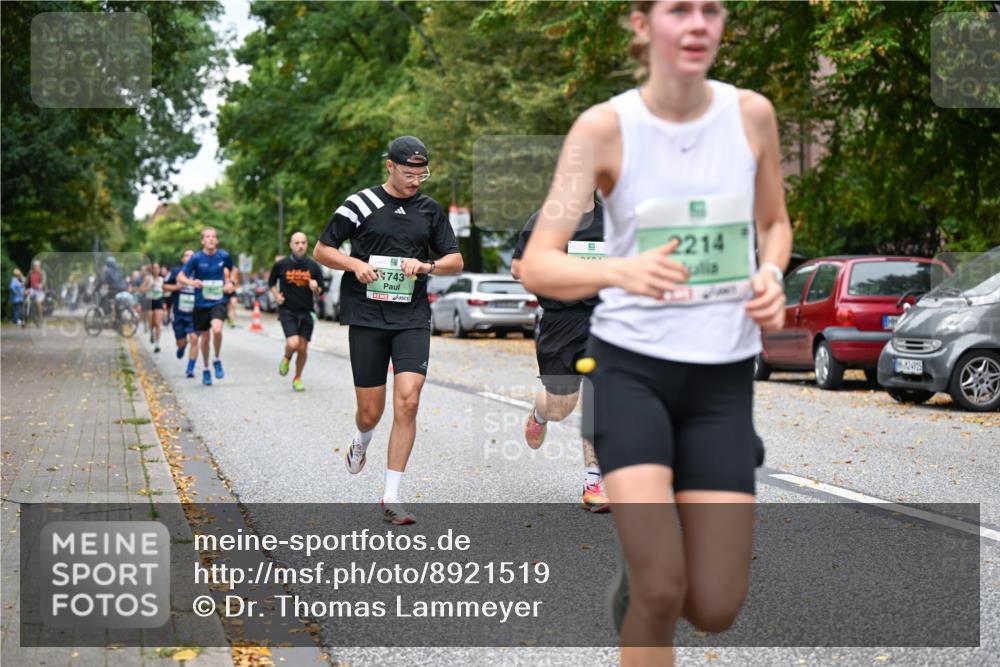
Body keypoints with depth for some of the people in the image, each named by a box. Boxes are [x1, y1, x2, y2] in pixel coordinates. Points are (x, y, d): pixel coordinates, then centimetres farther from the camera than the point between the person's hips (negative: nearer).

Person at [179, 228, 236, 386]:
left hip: (218, 301, -1)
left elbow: (229, 270, 19)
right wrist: (191, 282, -28)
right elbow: (180, 277, -8)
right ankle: (206, 370, 30)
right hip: (201, 303, 1)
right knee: (205, 337, 9)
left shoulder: (224, 256, -3)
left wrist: (229, 283, 0)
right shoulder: (196, 258, -8)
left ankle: (217, 360, -1)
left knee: (217, 329, -26)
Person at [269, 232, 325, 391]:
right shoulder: (281, 264, -3)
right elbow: (271, 283, 12)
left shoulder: (313, 266, 1)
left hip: (306, 312, 2)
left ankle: (297, 378, 25)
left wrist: (315, 288, -14)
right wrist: (276, 295, -5)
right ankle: (286, 358, 16)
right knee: (293, 343, -19)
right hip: (287, 311, -2)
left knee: (303, 348, 5)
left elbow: (320, 290, 8)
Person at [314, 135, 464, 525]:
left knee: (407, 401, -14)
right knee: (371, 411, 2)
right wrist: (355, 264, -13)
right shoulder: (360, 205, 1)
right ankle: (361, 443, 42)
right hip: (366, 318, -1)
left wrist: (426, 266, -7)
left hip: (413, 319, 2)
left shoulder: (431, 210, 9)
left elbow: (455, 260, 13)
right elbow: (321, 250, 5)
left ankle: (390, 498, -6)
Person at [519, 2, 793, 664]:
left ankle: (638, 576, 35)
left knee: (715, 609, 0)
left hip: (723, 378, 3)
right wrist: (622, 271, -35)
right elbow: (537, 266, -15)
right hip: (631, 367, -3)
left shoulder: (751, 113, -1)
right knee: (661, 592, -17)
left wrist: (770, 276, -7)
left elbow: (775, 224, 16)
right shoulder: (604, 127, -9)